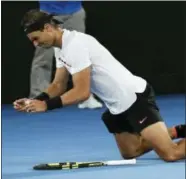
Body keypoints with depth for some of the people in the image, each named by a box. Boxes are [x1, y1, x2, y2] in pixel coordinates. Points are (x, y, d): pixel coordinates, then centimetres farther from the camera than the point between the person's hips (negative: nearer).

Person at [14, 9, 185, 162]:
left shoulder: (75, 44, -23)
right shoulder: (61, 47, 8)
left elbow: (82, 92, -24)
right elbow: (58, 85, 12)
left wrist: (46, 105, -22)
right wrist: (35, 101, -5)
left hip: (136, 97, -10)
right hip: (119, 104, 10)